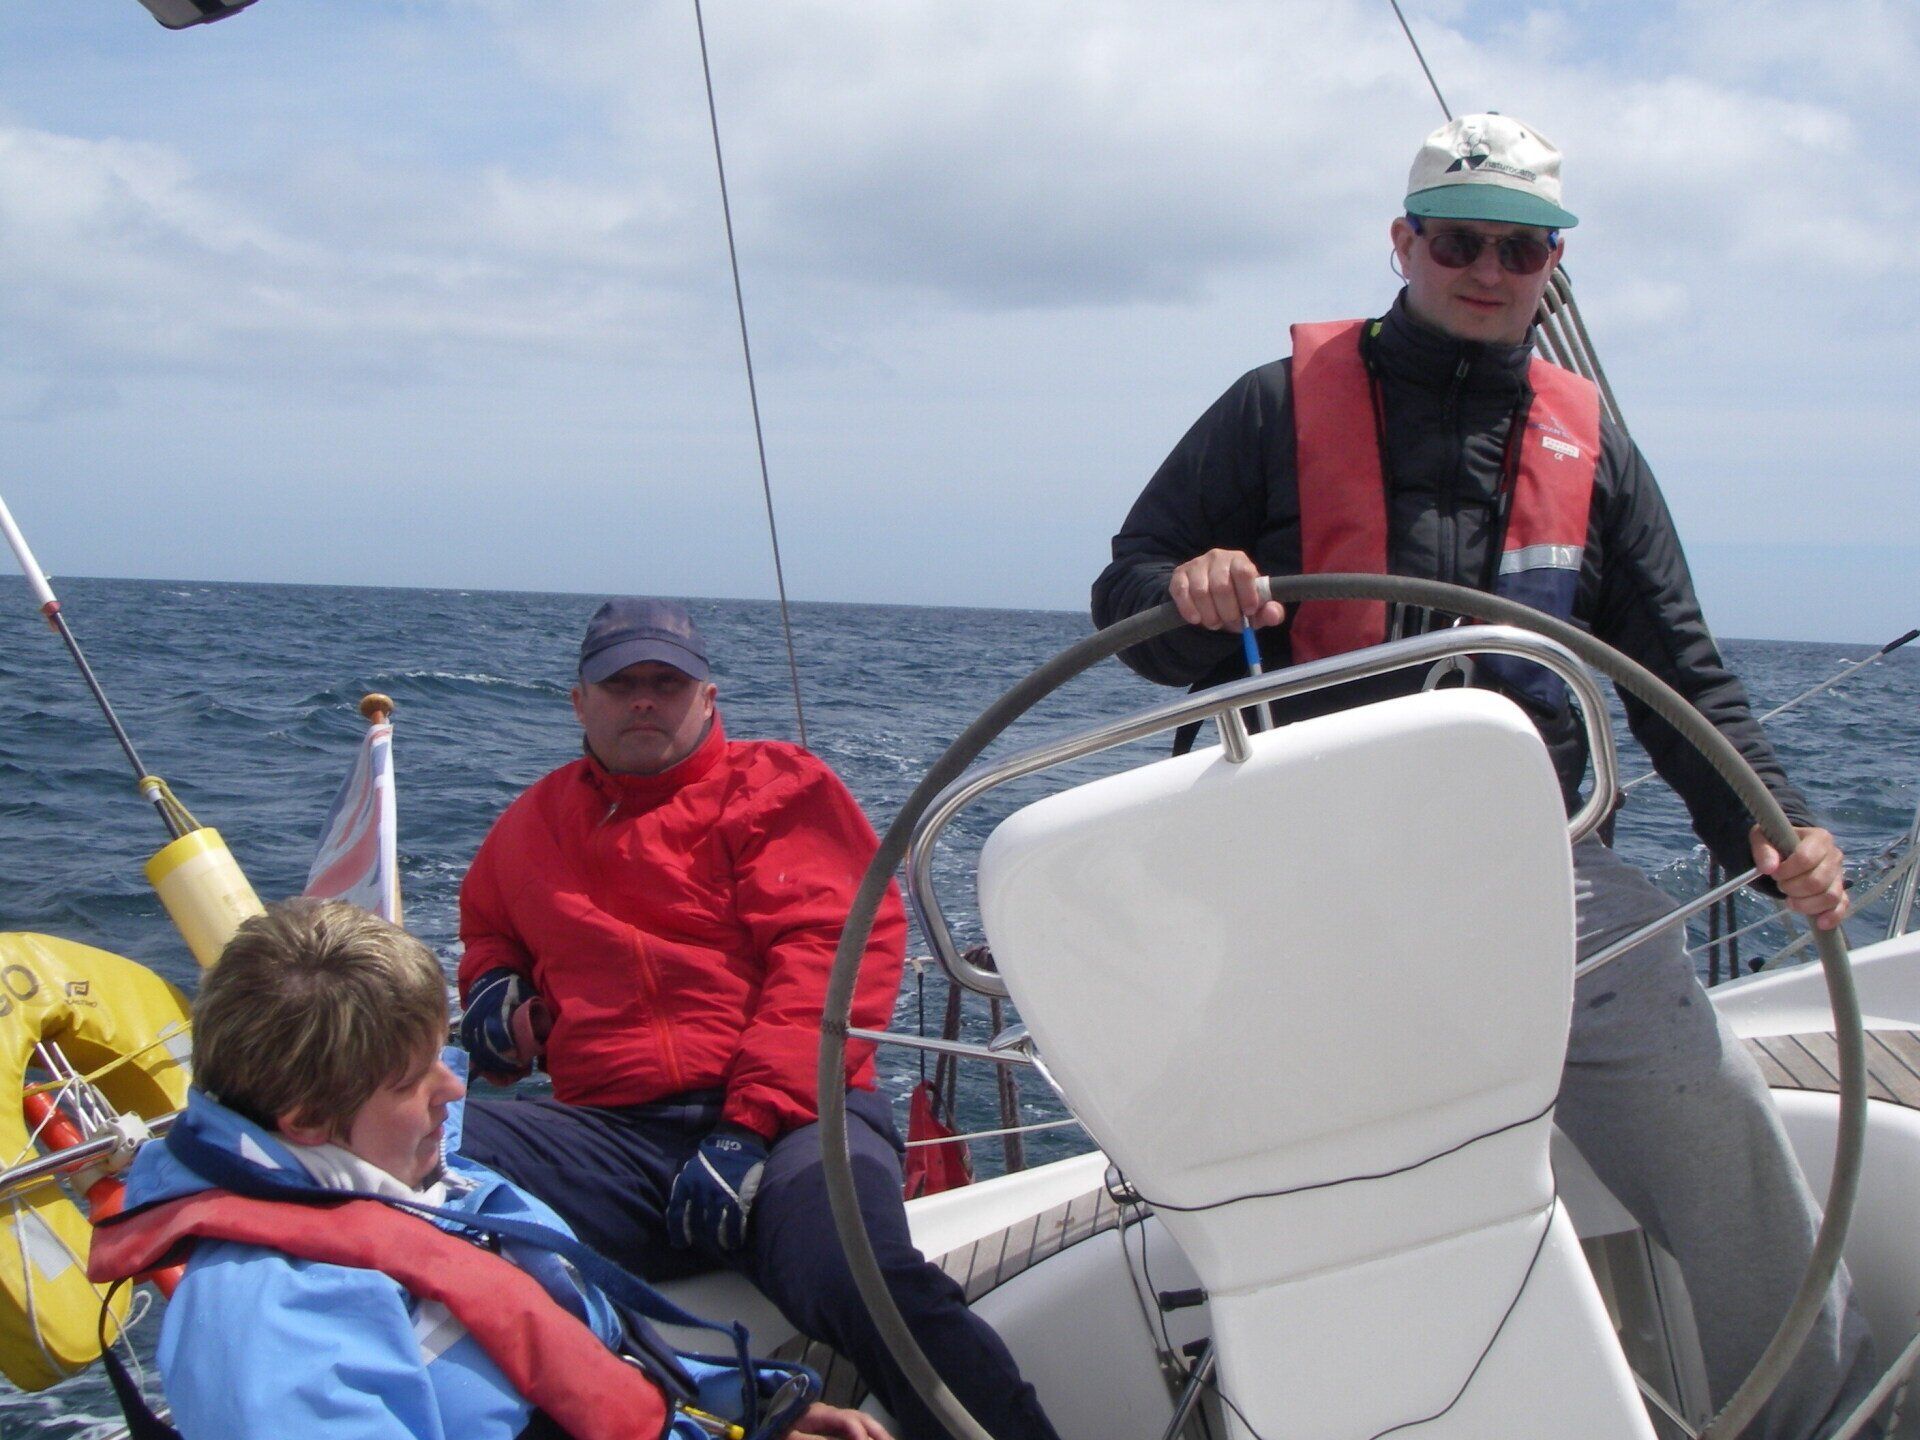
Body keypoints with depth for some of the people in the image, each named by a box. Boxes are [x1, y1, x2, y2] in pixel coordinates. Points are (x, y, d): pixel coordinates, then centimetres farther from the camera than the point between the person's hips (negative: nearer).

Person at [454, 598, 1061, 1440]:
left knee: (859, 1281, -36)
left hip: (786, 1118, -3)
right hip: (610, 1137, 3)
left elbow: (832, 953, -1)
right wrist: (491, 984, 17)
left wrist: (751, 1124, -13)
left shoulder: (777, 786, 12)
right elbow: (489, 931, 44)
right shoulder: (533, 825, 25)